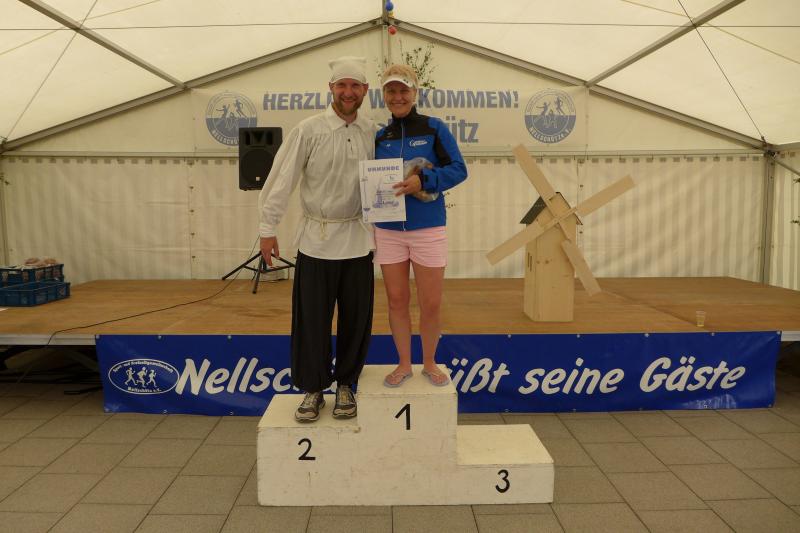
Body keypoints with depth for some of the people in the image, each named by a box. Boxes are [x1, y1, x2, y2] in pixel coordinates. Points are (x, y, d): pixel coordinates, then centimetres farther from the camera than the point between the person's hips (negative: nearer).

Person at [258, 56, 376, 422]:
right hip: (316, 240, -3)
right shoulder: (309, 130, -7)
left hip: (357, 240, 3)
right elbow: (282, 180, -7)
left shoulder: (372, 133, 4)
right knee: (312, 319, 4)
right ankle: (313, 389, 21)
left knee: (355, 319, 9)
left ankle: (345, 384, 27)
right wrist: (268, 228, -8)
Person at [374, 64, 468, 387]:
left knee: (431, 304, 3)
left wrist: (423, 180, -22)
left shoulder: (434, 128, -1)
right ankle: (404, 364, 25)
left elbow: (458, 169, -7)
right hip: (388, 231, 3)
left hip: (428, 229, -3)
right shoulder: (379, 137, 8)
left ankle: (429, 363, 25)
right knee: (396, 301, 8)